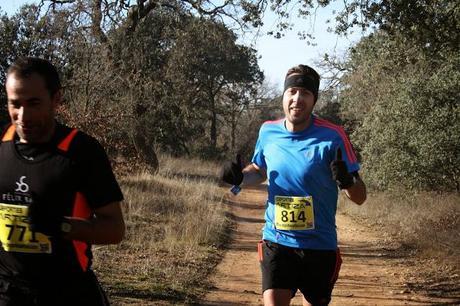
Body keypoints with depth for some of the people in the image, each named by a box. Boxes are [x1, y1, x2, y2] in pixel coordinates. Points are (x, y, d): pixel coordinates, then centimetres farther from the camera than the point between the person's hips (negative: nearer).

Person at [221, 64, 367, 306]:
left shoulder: (332, 136, -11)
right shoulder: (268, 131, 0)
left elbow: (360, 197, -9)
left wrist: (347, 181, -32)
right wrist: (240, 177, -2)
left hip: (320, 247, -1)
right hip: (276, 242, 1)